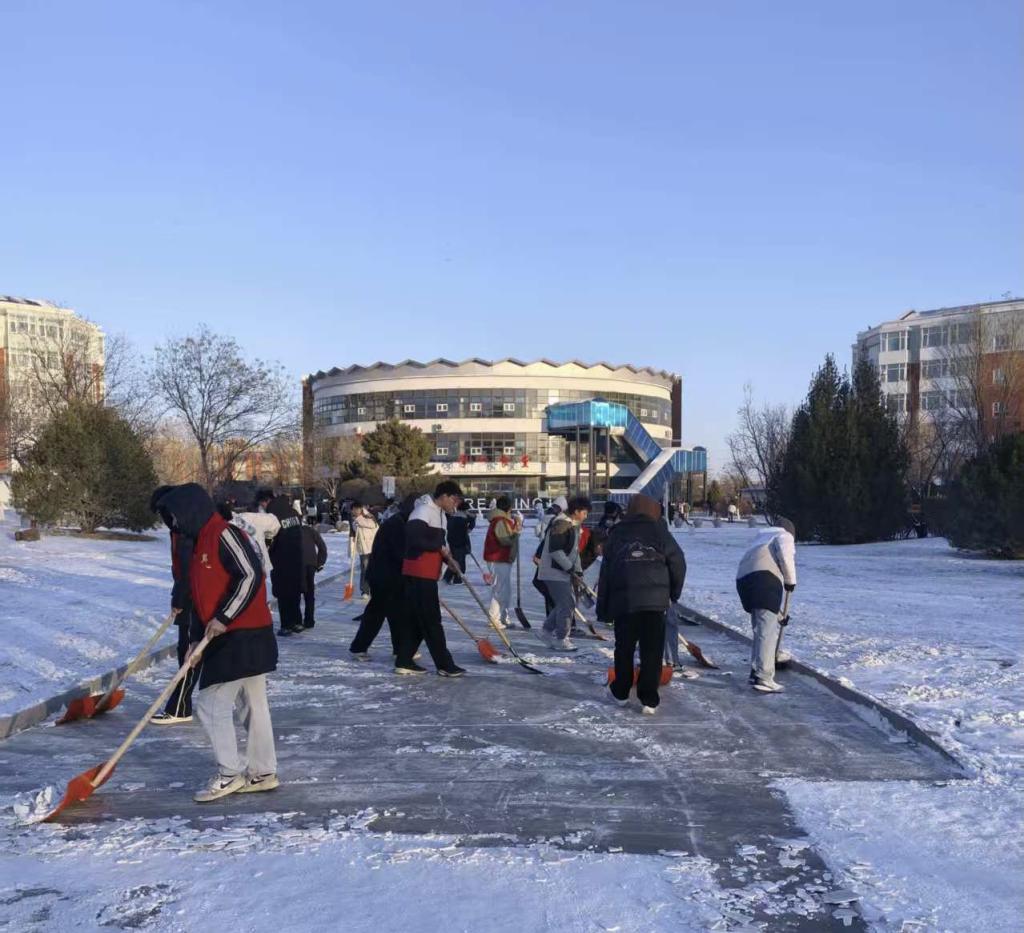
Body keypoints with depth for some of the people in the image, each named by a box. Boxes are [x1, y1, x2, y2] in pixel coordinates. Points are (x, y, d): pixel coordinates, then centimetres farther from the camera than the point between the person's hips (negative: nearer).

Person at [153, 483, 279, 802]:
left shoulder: (224, 535, -13)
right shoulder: (201, 543, 18)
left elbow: (251, 576, -22)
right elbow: (203, 596, 19)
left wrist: (224, 618, -20)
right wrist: (197, 638, 11)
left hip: (241, 637, -10)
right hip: (226, 638, 10)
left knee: (212, 704, -5)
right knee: (254, 704, 12)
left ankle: (229, 773, 4)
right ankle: (262, 772, 19)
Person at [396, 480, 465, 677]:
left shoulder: (441, 515, 18)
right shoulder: (423, 511, -15)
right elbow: (413, 538, -25)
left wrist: (448, 558, 4)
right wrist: (440, 547, -16)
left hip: (428, 575, 10)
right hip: (418, 574, -10)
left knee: (417, 620, 12)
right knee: (431, 621, -4)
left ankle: (404, 662, 18)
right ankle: (445, 665, 2)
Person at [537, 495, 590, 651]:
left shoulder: (573, 525, 14)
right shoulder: (561, 524, -19)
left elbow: (574, 550, 20)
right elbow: (554, 549, -26)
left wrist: (578, 570, 13)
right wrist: (570, 567, -22)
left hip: (564, 572, 10)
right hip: (554, 572, -10)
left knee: (567, 603, 16)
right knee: (567, 604, -7)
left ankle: (547, 630, 27)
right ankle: (561, 639, 3)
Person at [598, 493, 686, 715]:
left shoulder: (616, 534, 13)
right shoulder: (659, 531, 6)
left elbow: (605, 574, 12)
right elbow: (678, 563, 1)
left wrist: (603, 609, 17)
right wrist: (673, 594, 15)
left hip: (623, 600, 2)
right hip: (655, 600, -2)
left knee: (624, 648, 16)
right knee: (652, 651, 3)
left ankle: (620, 692, 26)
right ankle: (649, 700, 2)